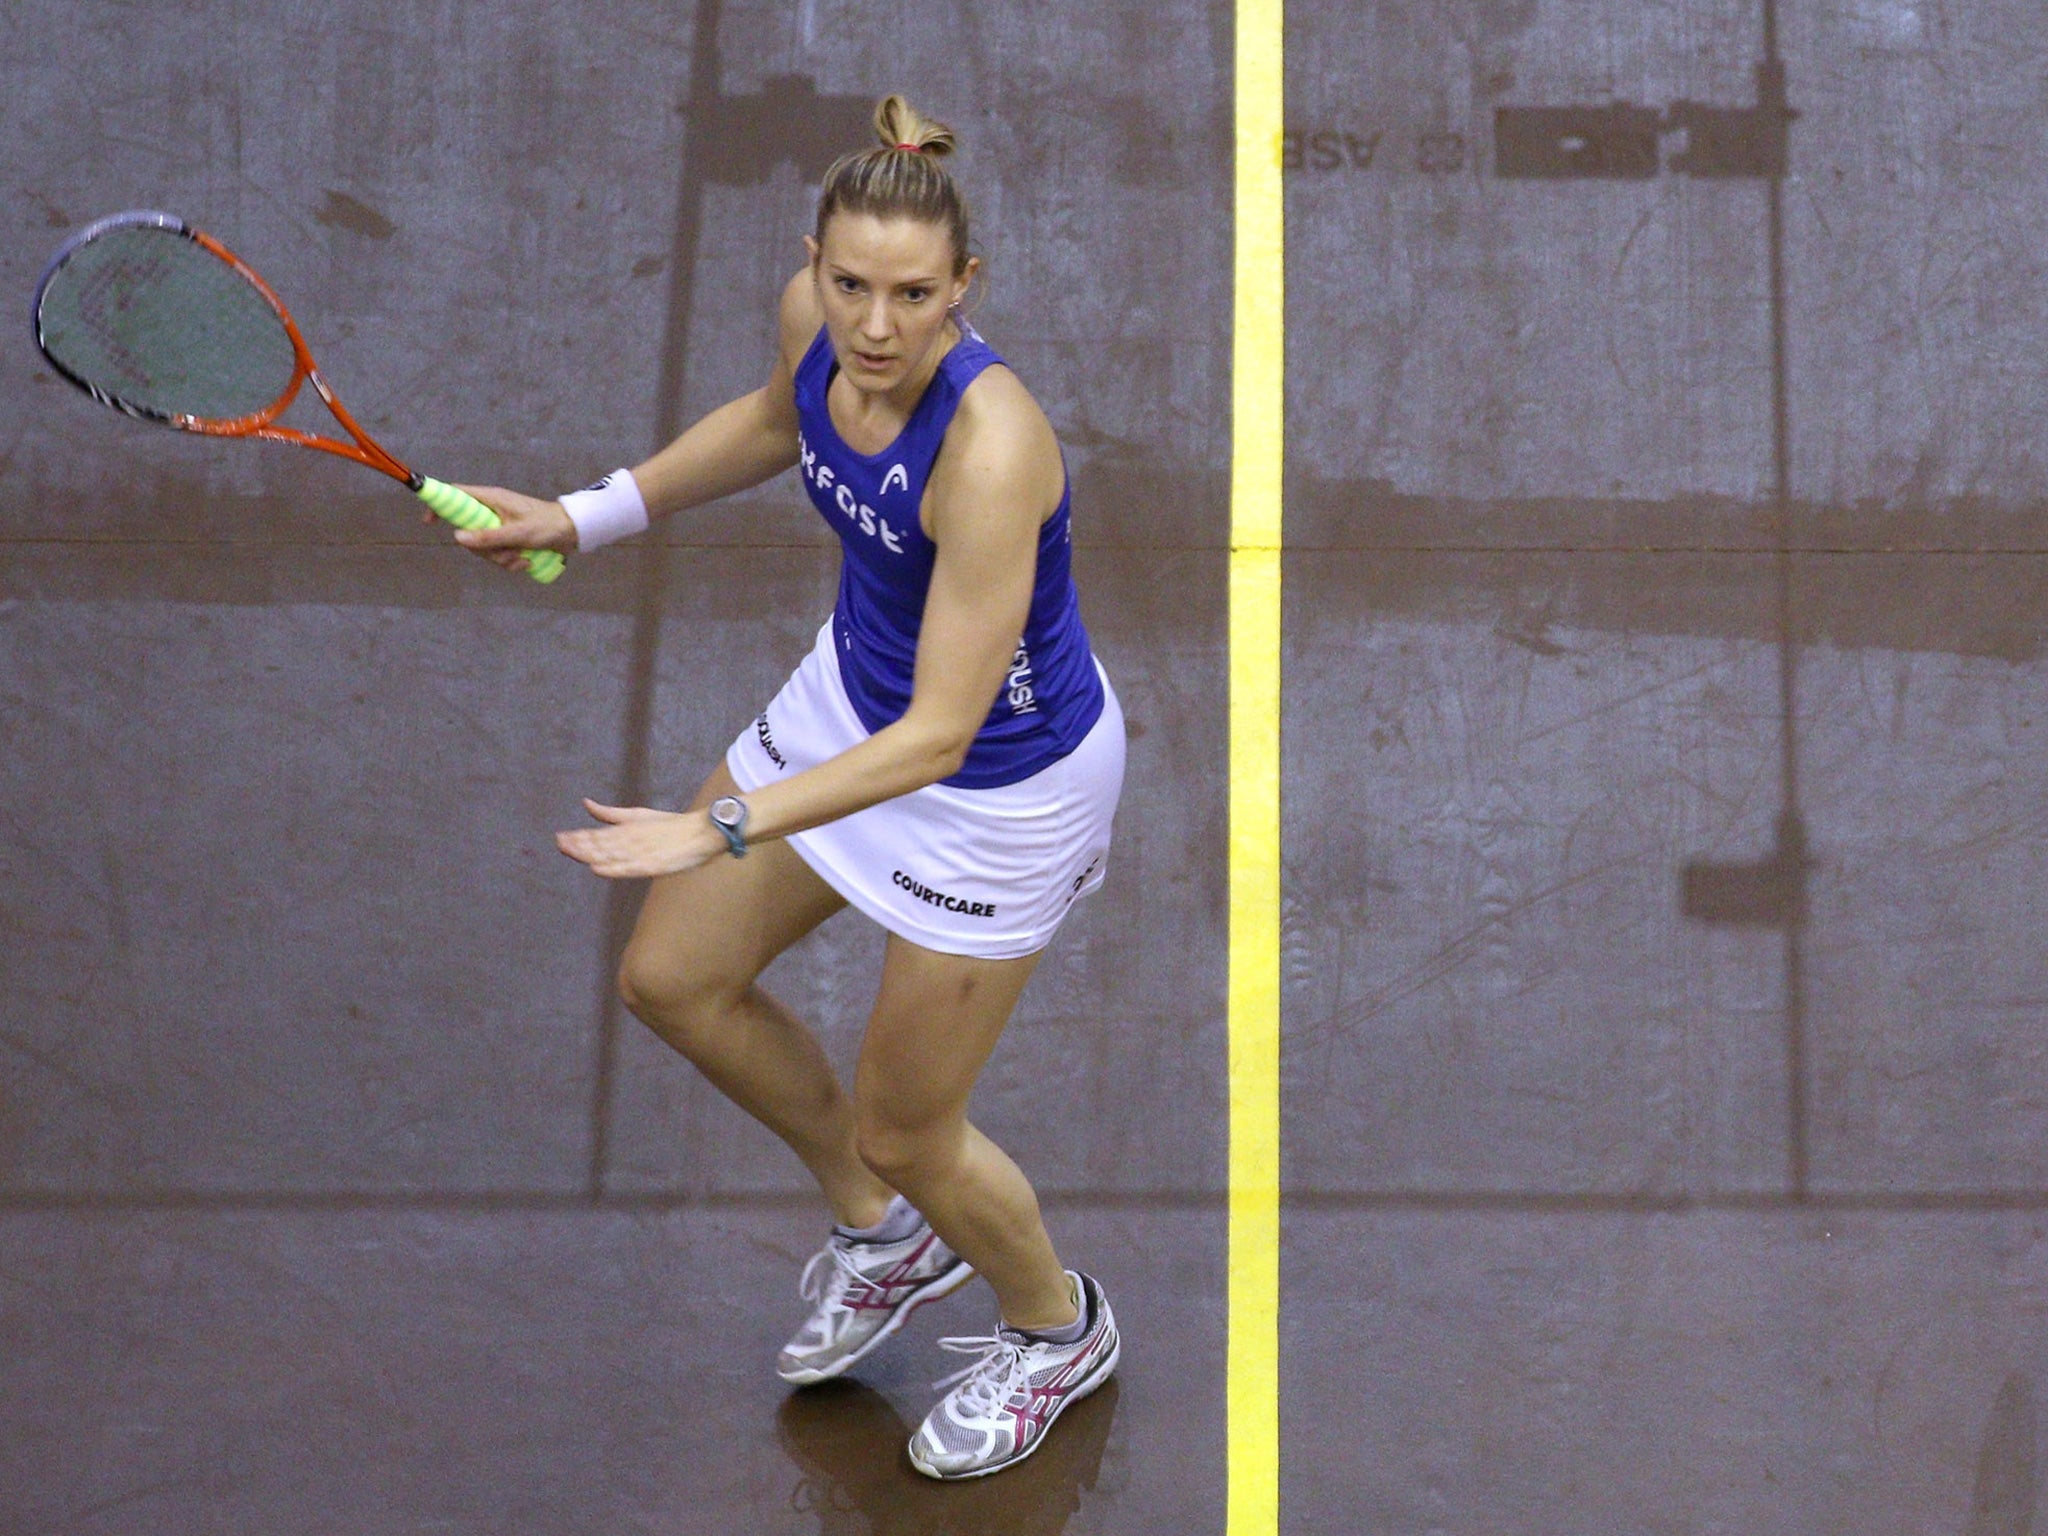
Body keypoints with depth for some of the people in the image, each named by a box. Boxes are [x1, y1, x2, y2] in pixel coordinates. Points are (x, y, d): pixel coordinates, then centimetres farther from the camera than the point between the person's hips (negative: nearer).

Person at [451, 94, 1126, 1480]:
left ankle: (1058, 1328, 44)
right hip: (857, 688, 8)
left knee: (901, 1132, 10)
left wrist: (723, 828, -44)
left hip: (1002, 777, -7)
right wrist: (591, 515, 4)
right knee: (675, 980, 20)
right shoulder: (817, 317, -18)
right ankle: (886, 1236, 44)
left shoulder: (990, 448, -40)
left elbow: (938, 738, -38)